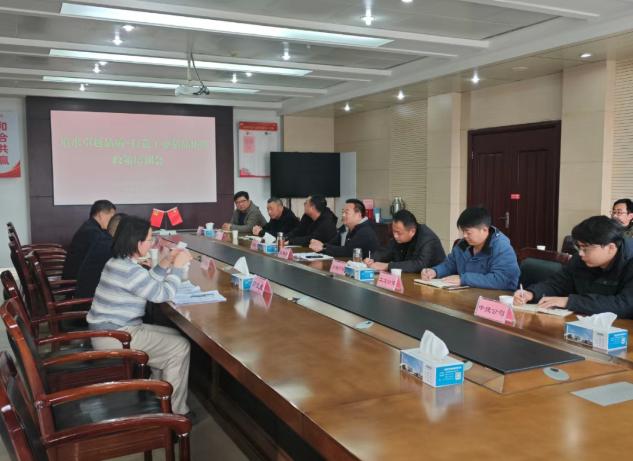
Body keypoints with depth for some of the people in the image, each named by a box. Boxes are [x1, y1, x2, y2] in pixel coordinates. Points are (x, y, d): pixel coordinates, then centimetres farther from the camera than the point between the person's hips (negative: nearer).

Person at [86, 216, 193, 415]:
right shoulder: (129, 270, -23)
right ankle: (176, 412, 1)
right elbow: (162, 294, -16)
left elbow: (147, 283, 20)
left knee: (175, 335, 14)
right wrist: (178, 266, -5)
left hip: (108, 330, 10)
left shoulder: (118, 262, 9)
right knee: (180, 347, -9)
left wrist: (166, 263, 9)